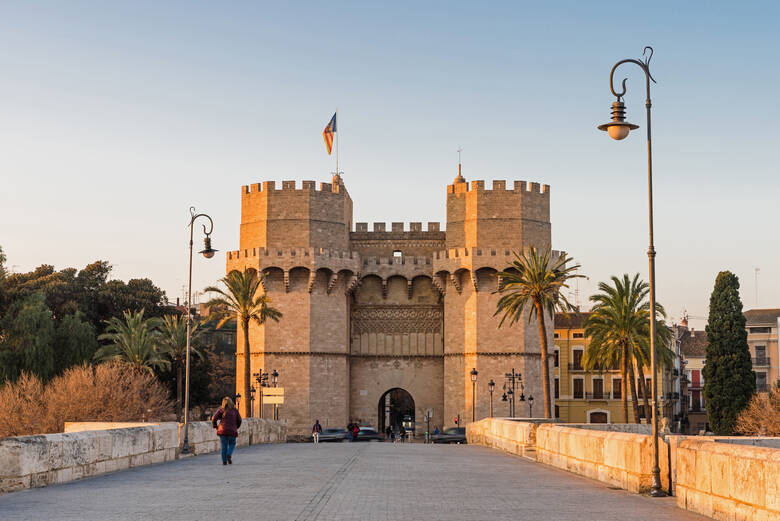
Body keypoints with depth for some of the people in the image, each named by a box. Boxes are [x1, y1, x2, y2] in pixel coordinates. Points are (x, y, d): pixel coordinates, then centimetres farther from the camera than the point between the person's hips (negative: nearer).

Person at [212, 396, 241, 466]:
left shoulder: (221, 409, -2)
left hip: (222, 430, 0)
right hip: (232, 431, 0)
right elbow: (239, 420, 3)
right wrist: (236, 427, 19)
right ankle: (229, 455, -10)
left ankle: (224, 461, 4)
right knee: (232, 444, 17)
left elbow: (214, 419, -8)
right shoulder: (234, 410, 2)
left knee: (224, 446, 9)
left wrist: (215, 426, 7)